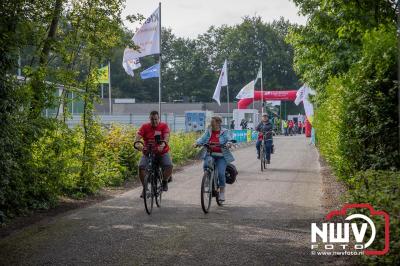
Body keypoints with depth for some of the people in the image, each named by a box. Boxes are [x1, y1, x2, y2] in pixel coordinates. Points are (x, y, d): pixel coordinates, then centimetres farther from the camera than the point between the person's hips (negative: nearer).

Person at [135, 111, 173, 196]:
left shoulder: (164, 126, -6)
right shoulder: (145, 127, -4)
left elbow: (166, 136, -21)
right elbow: (137, 137, -15)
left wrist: (163, 144, -44)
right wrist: (137, 145, -38)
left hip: (162, 152, -1)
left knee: (169, 166, -24)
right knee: (141, 167, -21)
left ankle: (165, 181, 6)